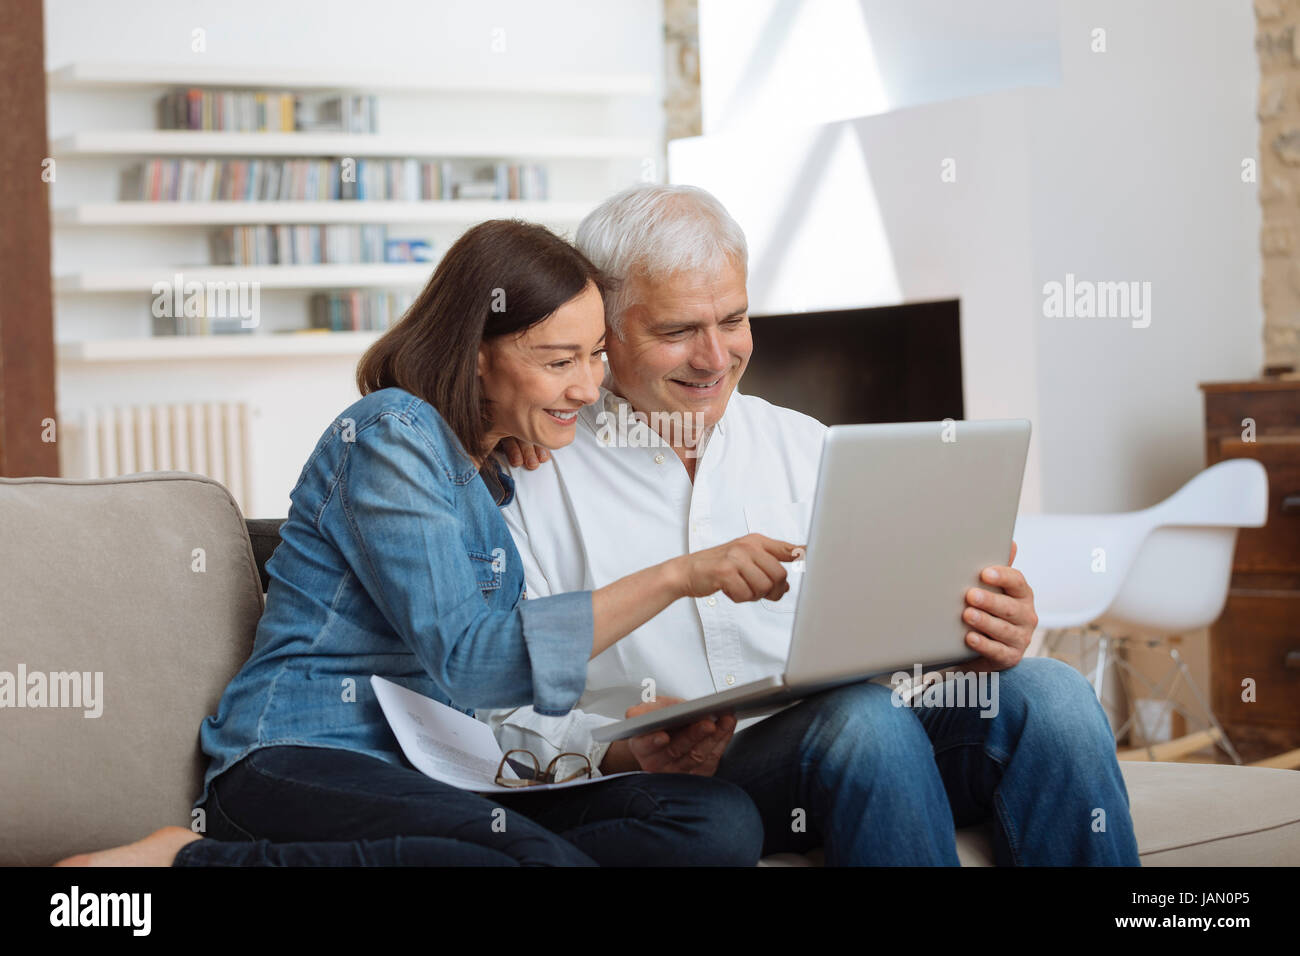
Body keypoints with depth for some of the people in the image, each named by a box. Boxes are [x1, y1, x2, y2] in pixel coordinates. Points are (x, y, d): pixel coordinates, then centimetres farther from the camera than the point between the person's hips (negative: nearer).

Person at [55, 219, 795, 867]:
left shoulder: (509, 466, 20)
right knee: (546, 860, -37)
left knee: (723, 822, -17)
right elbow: (466, 659, -19)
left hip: (435, 769, 9)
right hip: (302, 763, -9)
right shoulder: (391, 434, -7)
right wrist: (675, 578, -23)